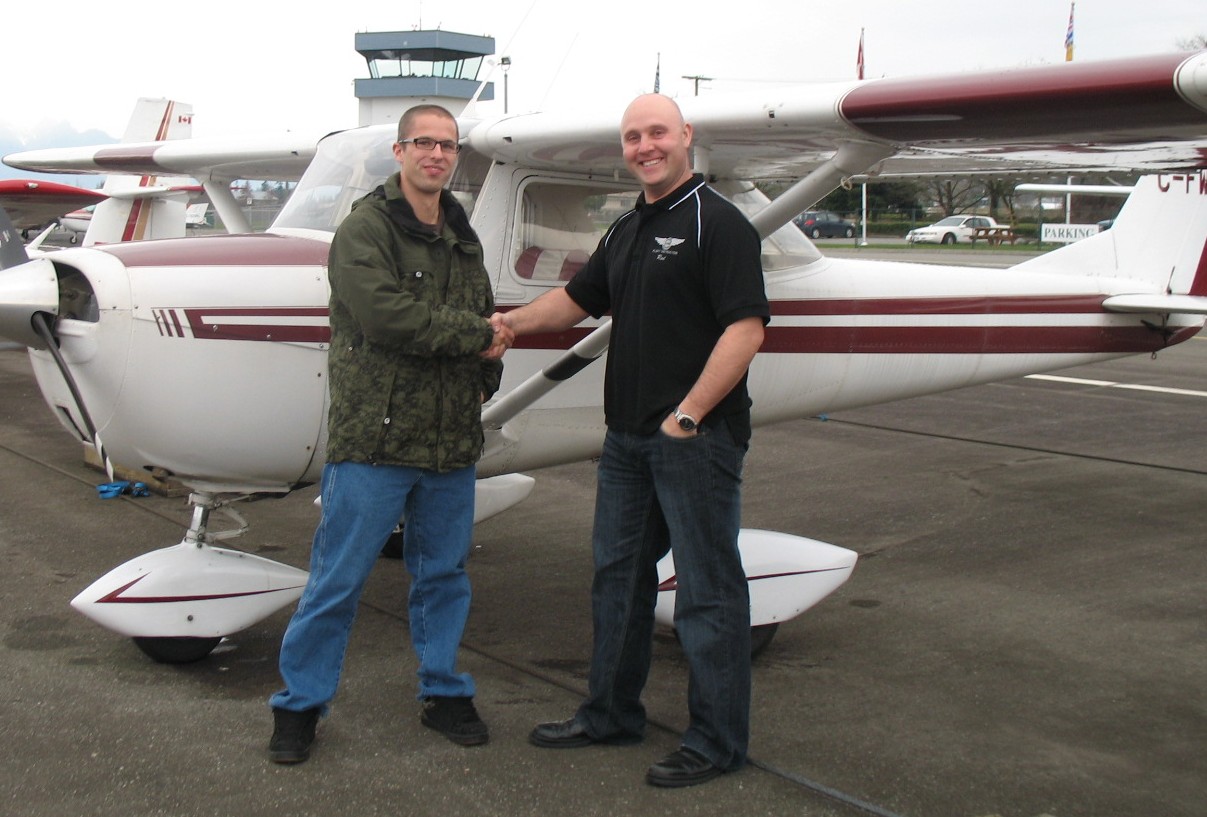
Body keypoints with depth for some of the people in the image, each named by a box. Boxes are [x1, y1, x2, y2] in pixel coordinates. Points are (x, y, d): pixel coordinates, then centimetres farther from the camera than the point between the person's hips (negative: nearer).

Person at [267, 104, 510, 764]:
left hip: (452, 441, 6)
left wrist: (487, 366, -1)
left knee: (444, 574, 15)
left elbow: (485, 316, 21)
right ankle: (299, 704, 14)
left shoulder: (463, 237, 16)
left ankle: (444, 692, 29)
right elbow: (386, 312, -21)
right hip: (374, 437, -6)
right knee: (337, 579, 1)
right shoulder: (365, 228, -6)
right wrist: (476, 335, -13)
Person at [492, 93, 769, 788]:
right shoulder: (627, 231, 16)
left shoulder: (718, 222, -11)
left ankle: (718, 741, 11)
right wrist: (512, 322, 8)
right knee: (619, 574, 16)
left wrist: (688, 414, -20)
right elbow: (579, 298, 25)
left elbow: (747, 327, -19)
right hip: (628, 436, 9)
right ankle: (612, 713, 30)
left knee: (707, 588, 0)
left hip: (696, 437, -9)